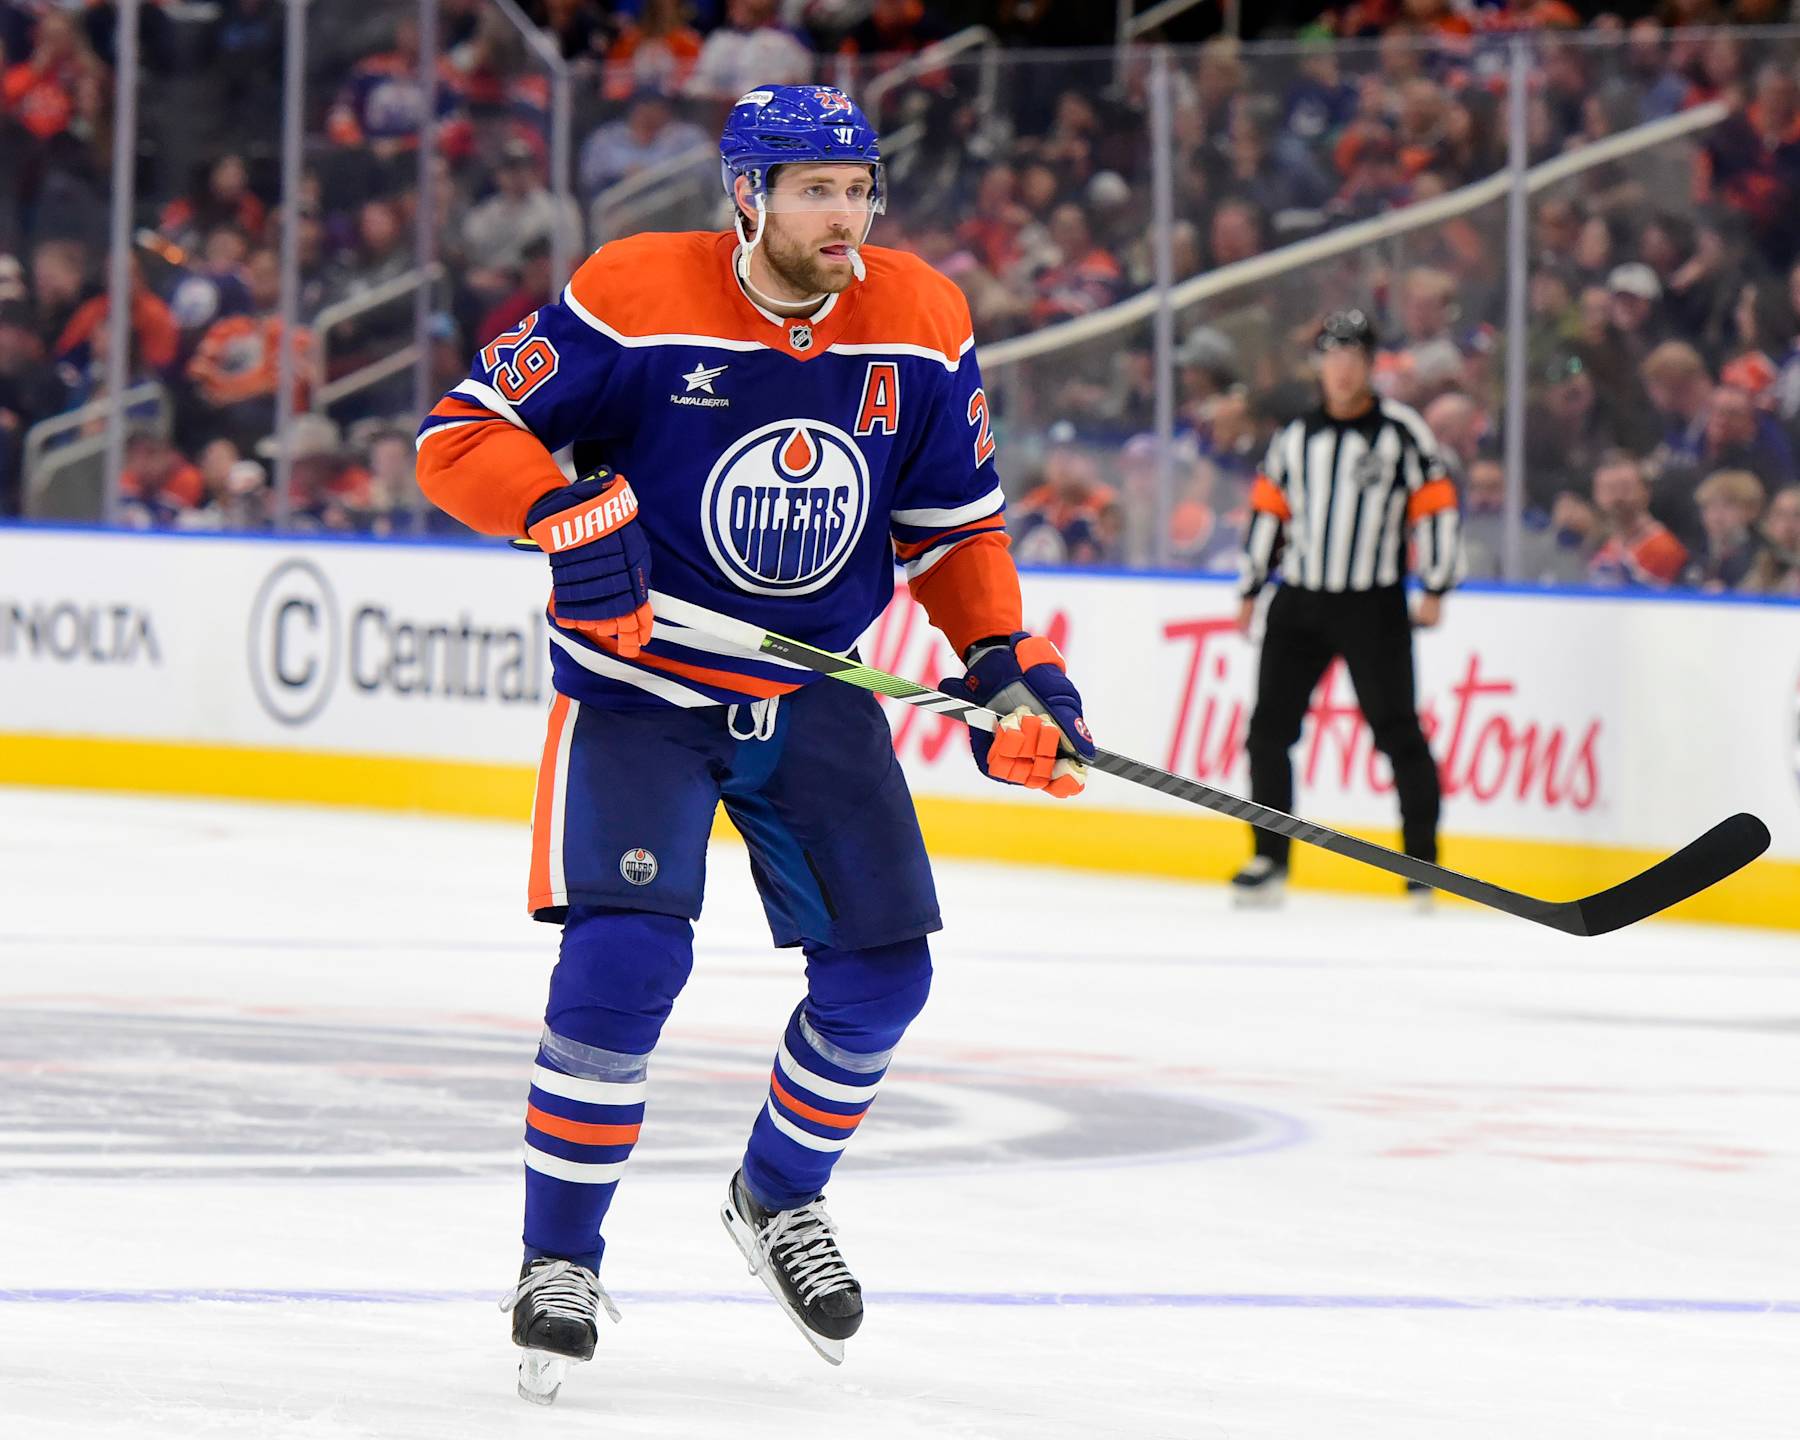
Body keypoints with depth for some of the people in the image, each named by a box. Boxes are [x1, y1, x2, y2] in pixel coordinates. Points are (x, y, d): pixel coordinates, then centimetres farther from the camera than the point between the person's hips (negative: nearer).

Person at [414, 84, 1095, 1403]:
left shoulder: (923, 328, -4)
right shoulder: (635, 303, -17)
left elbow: (956, 518, 9)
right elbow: (462, 435, -14)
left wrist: (1008, 661, -3)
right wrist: (568, 505, -32)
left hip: (813, 693, 5)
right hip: (640, 686, -4)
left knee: (881, 968, 1)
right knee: (624, 954, -20)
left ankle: (780, 1199, 28)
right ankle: (560, 1258, -4)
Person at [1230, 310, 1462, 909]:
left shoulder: (1401, 432, -3)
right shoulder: (1294, 437, 10)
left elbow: (1435, 507, -4)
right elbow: (1268, 511, 16)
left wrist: (1434, 588, -9)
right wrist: (1250, 590, 14)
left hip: (1373, 606, -4)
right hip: (1299, 602, 4)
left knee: (1397, 732, -8)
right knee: (1269, 726, 0)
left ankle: (1423, 861, 0)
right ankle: (1270, 860, 9)